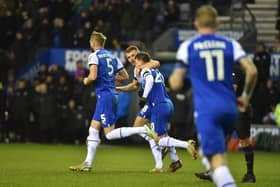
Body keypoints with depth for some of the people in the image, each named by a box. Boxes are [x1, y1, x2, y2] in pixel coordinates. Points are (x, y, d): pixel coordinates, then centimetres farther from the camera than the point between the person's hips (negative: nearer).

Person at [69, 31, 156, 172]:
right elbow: (125, 76, 17)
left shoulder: (94, 56, -8)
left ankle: (143, 130, -18)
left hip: (104, 95, -9)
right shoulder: (112, 56, 15)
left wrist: (86, 81, 0)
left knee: (110, 134, -8)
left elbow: (93, 76, -21)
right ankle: (87, 163, 10)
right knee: (93, 129, 11)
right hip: (111, 94, 9)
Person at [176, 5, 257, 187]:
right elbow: (252, 71, -3)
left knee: (217, 158, -12)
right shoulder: (230, 44, 8)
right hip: (229, 107, 4)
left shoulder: (187, 46, 4)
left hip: (206, 109, -4)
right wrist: (246, 96, 13)